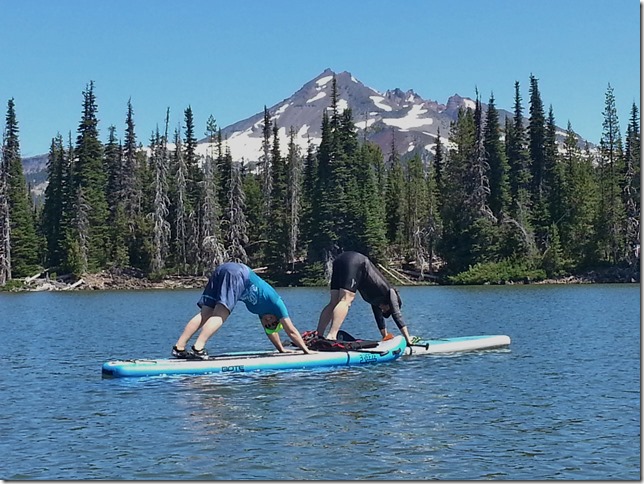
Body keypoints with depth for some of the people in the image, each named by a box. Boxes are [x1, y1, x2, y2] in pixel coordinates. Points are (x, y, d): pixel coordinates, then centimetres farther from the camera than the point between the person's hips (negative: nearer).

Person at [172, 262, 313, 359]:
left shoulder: (262, 306, 32)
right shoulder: (275, 302, 14)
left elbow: (270, 332, 42)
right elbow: (291, 331, 17)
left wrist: (281, 349, 49)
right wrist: (306, 350, 25)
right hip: (237, 274, -7)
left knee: (205, 314, 0)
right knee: (220, 315, -14)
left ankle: (179, 347, -10)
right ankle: (198, 348, -30)